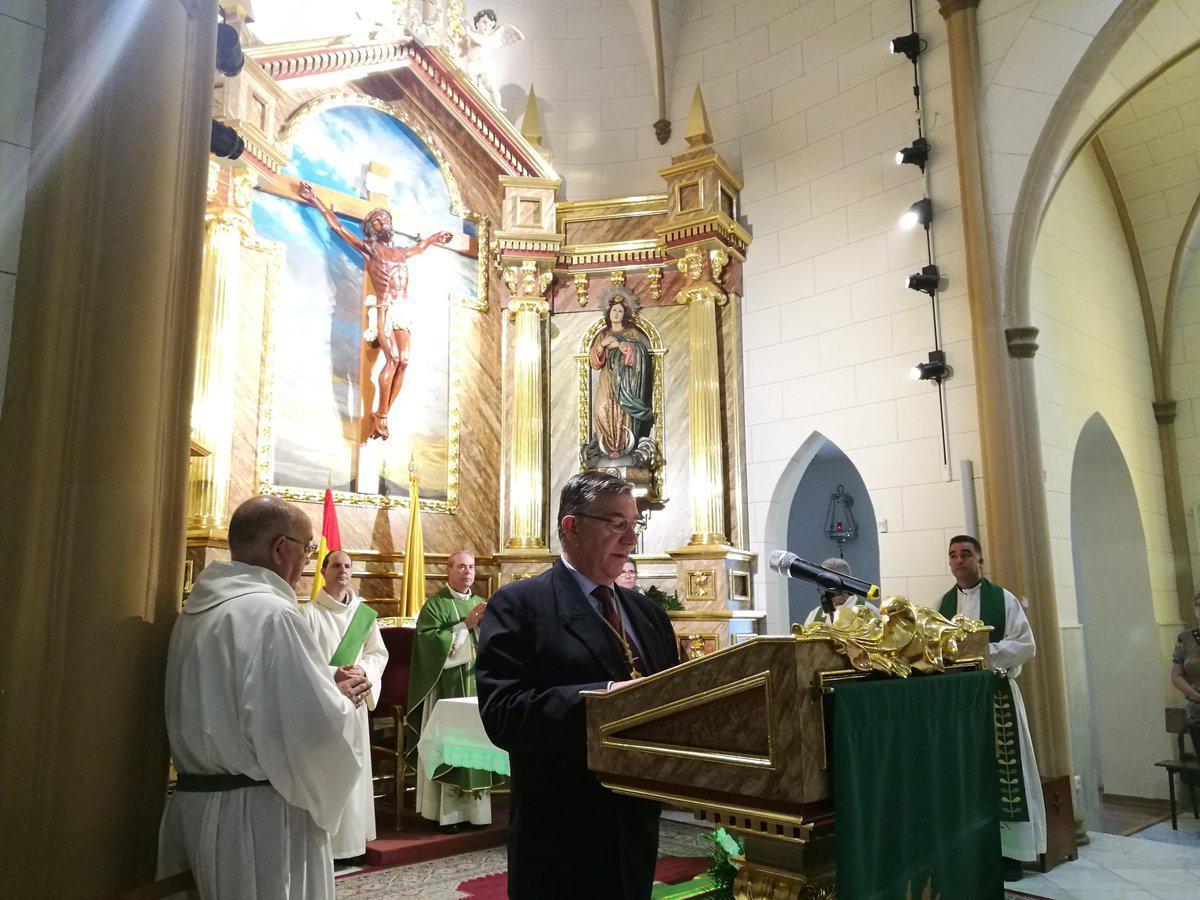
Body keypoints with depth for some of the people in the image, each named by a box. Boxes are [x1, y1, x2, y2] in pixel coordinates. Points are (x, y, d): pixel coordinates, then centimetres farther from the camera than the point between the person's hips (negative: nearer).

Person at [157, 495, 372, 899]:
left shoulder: (195, 611, 7)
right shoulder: (271, 614, -21)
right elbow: (315, 726, -25)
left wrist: (326, 686, 9)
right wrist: (343, 699, -3)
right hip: (259, 818, -8)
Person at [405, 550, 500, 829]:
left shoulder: (479, 604, 16)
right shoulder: (435, 604, -2)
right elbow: (429, 641, -14)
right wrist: (465, 625, -15)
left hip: (477, 684, 5)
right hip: (448, 687, -5)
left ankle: (474, 808, 12)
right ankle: (446, 813, 4)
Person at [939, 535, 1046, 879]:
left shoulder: (1003, 599, 0)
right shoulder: (943, 604, 10)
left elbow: (1026, 645, -5)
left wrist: (985, 651, -17)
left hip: (996, 692, -3)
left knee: (1002, 768, -1)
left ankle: (1010, 850, 8)